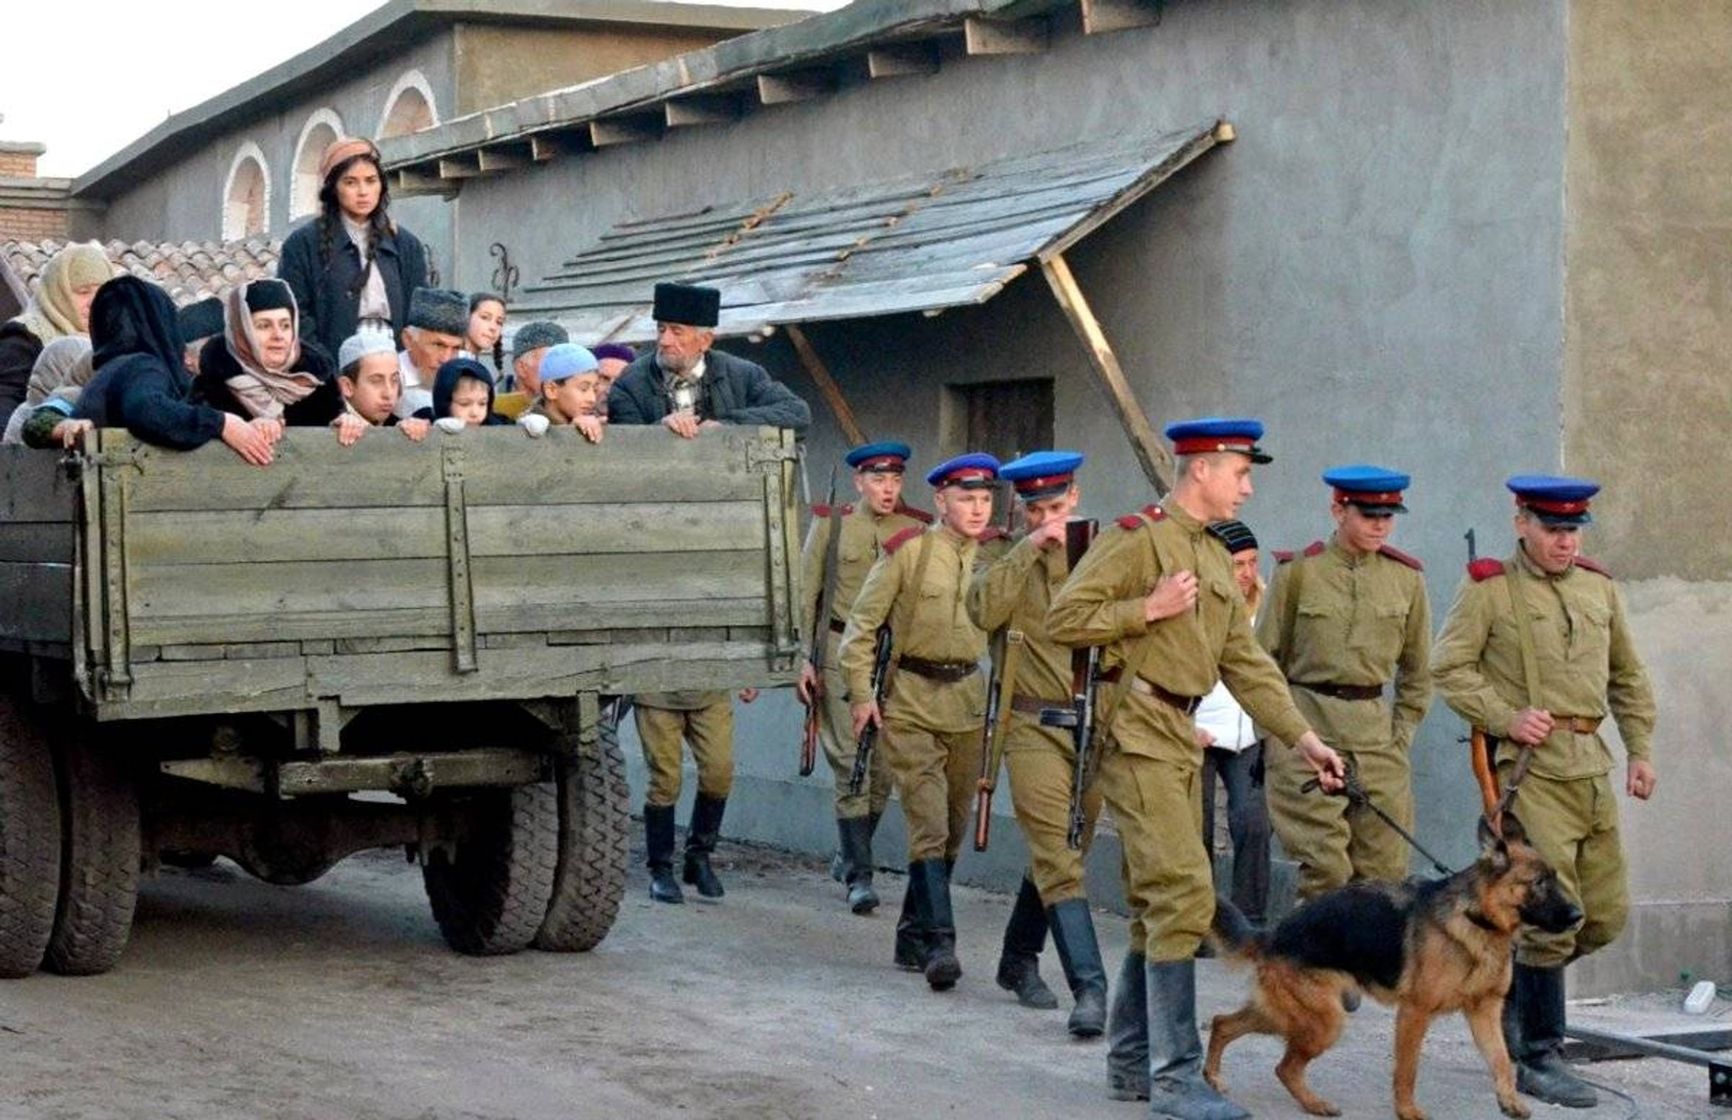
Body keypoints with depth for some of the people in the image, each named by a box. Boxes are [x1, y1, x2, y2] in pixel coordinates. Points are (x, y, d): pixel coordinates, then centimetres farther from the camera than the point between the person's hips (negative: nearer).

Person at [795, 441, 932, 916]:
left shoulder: (919, 530, 5)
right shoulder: (830, 524, 2)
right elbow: (805, 595, 4)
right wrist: (802, 658, -3)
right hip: (840, 651, -2)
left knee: (885, 768, 6)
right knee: (852, 765, -7)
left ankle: (851, 854, 28)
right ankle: (859, 876, -5)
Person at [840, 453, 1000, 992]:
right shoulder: (908, 551, -5)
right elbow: (862, 623, -1)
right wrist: (861, 694, -6)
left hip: (968, 702, 5)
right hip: (910, 701, -5)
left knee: (953, 827, 9)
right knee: (930, 823, -14)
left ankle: (912, 938, 23)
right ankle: (940, 941, -18)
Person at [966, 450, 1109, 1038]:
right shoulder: (1010, 563, 2)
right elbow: (984, 610, -20)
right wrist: (1028, 550, -19)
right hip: (1035, 729, -4)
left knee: (1056, 854, 16)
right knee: (1059, 861, -13)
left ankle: (1019, 960, 34)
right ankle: (1090, 989, -18)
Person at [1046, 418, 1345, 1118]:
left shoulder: (1214, 558, 17)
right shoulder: (1136, 539, -9)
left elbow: (1244, 660, 17)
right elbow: (1063, 619, -15)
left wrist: (1302, 737, 8)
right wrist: (1148, 608, -17)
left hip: (1180, 738, 9)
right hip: (1137, 735, -9)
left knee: (1157, 903, 12)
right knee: (1184, 893, -14)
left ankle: (1130, 1061, 21)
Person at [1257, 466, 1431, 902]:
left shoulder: (1407, 577, 8)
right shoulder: (1298, 572, -2)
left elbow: (1417, 669, 17)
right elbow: (1263, 659, 5)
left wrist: (1401, 734, 10)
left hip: (1377, 732, 4)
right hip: (1307, 729, -4)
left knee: (1385, 869, 1)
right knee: (1325, 868, -9)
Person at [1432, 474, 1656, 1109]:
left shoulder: (1600, 589, 15)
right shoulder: (1488, 589, -2)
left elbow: (1628, 677, 21)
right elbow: (1448, 668, -4)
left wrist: (1641, 750, 13)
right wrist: (1507, 718, -14)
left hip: (1592, 766, 7)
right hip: (1530, 765, -6)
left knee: (1606, 914, 8)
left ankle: (1506, 983, 30)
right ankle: (1540, 1058, 1)